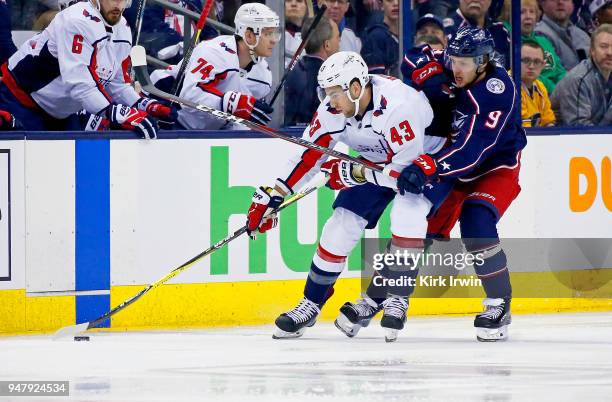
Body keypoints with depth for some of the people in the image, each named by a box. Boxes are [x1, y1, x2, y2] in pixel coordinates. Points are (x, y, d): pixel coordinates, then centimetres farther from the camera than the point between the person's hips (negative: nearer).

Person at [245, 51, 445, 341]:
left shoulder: (398, 104, -38)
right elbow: (308, 154, -6)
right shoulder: (333, 109, -17)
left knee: (408, 212, -30)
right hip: (376, 162, 6)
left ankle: (397, 298, -16)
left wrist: (351, 173, -33)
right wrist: (272, 196, -9)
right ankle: (311, 303, 10)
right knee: (342, 223, -4)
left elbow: (406, 168, -37)